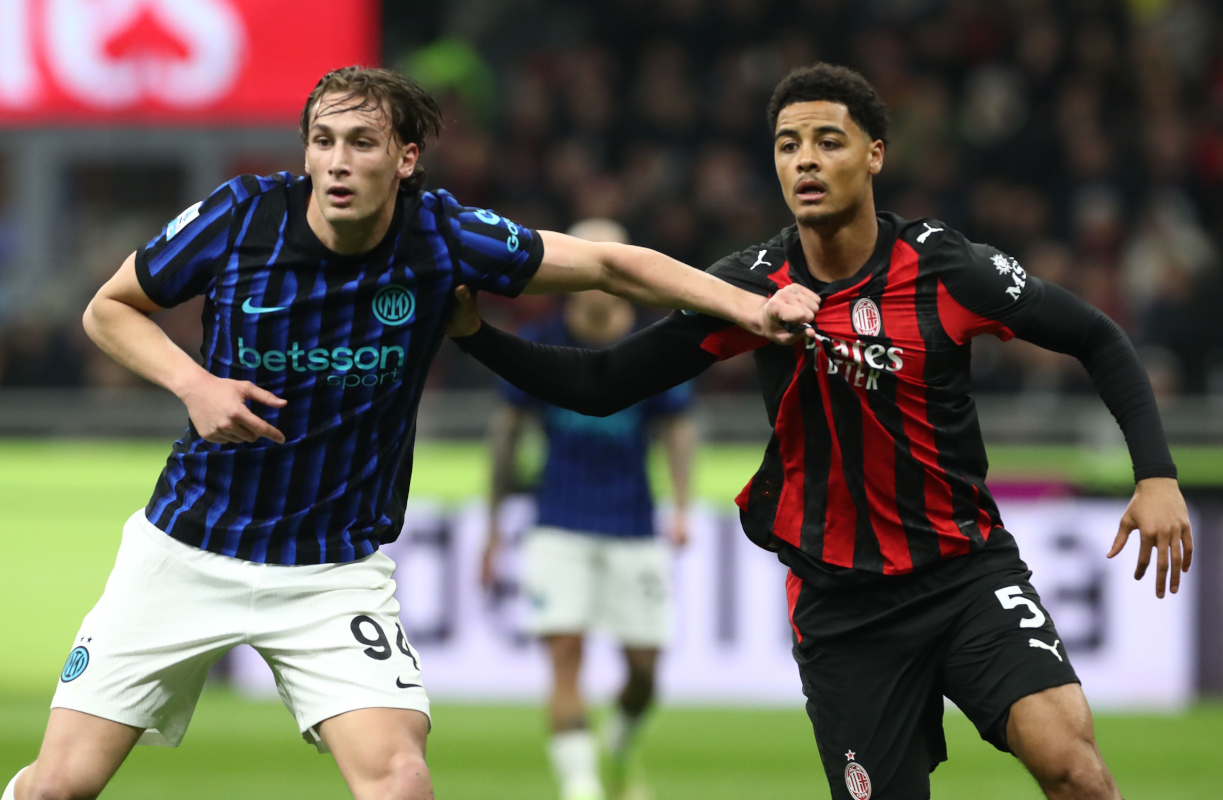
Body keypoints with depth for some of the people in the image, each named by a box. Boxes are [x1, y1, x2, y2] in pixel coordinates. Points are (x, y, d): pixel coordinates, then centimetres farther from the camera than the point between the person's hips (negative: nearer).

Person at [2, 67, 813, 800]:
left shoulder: (441, 237, -12)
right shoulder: (242, 216, -13)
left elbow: (610, 265, -4)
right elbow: (109, 308, 1)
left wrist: (747, 304, -14)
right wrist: (192, 382, -16)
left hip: (338, 571, 0)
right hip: (187, 550, 0)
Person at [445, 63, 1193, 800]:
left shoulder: (945, 268, -9)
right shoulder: (751, 288, -4)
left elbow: (1098, 338, 0)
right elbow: (601, 386, 0)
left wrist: (1157, 474, -10)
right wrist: (477, 333, -13)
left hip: (967, 568, -1)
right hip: (841, 601, 1)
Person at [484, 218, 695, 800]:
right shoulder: (539, 346, -1)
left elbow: (677, 427, 7)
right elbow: (507, 426, 9)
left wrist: (681, 508, -7)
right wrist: (494, 521, 11)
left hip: (633, 529, 1)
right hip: (560, 528, -1)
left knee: (643, 666, 2)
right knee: (565, 654, -15)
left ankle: (620, 753, 33)